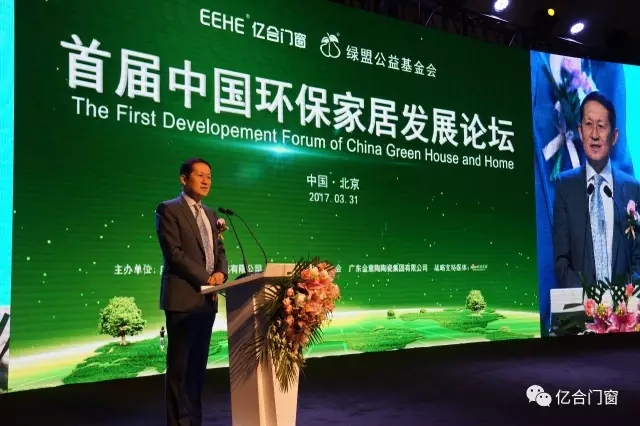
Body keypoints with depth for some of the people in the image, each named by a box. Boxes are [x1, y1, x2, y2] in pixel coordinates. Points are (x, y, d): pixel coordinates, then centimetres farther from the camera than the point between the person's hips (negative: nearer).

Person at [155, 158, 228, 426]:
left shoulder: (210, 214, 18)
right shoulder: (168, 210, -4)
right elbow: (173, 253, -13)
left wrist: (221, 273, -4)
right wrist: (205, 278, -15)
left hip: (208, 299, 7)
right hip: (183, 297, -7)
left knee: (198, 364, 11)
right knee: (179, 366, -1)